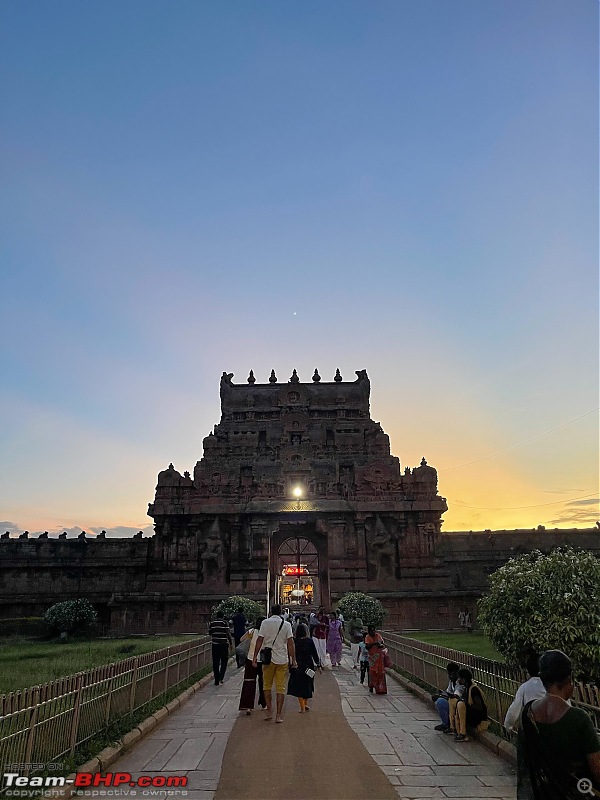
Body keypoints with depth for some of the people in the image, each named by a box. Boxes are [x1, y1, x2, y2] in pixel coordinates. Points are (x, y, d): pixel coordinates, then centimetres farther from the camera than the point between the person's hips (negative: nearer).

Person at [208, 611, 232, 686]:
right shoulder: (224, 623, -7)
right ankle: (221, 677, -6)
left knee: (215, 663, 9)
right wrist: (230, 643, -5)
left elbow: (209, 634, 11)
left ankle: (216, 681, 10)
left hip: (215, 645, 2)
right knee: (224, 662, 10)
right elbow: (228, 634, -11)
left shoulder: (212, 623, 3)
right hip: (224, 645, -2)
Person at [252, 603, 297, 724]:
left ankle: (269, 712, 16)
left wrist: (255, 656, -1)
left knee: (267, 686, 16)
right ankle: (278, 715, 9)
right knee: (281, 688, 7)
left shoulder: (265, 623, -4)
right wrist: (293, 659, 1)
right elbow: (290, 643, -5)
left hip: (268, 659, 0)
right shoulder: (286, 624, -2)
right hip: (283, 660, 0)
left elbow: (259, 640, -7)